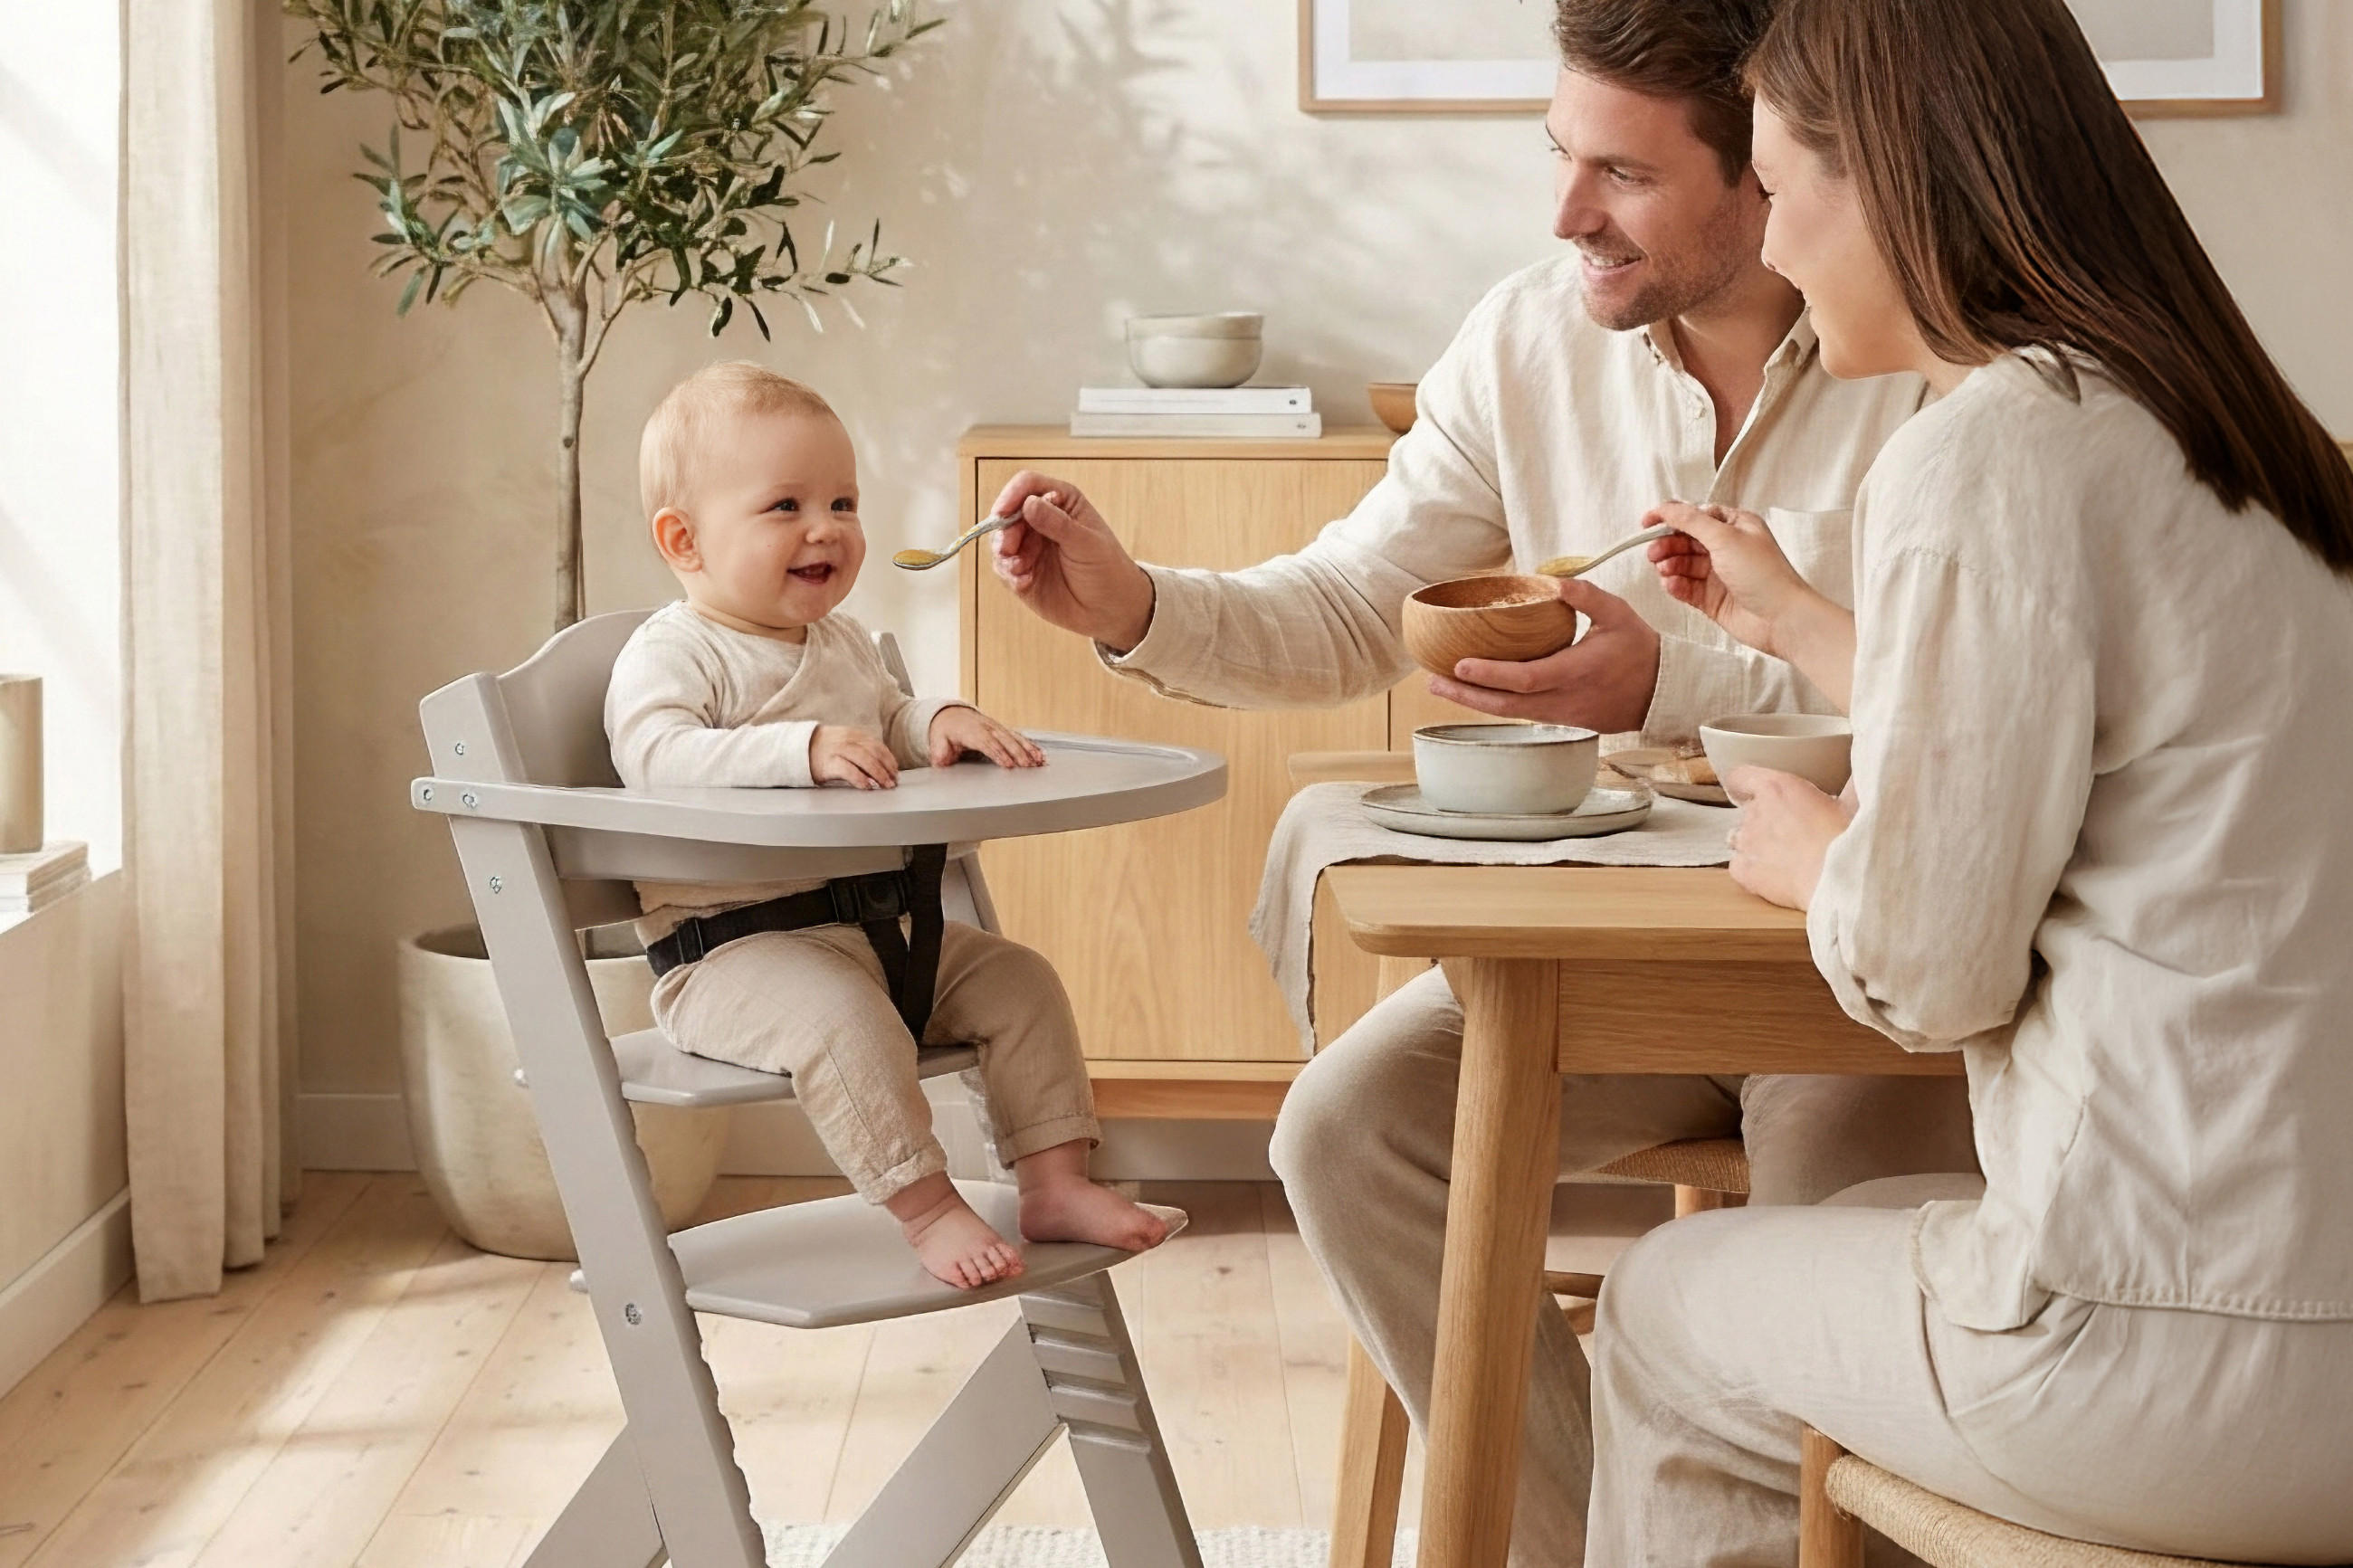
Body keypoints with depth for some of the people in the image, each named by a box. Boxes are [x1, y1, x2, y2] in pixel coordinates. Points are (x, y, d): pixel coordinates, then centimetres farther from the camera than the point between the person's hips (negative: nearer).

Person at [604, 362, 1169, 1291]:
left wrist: (942, 723, 4)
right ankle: (924, 1207, -25)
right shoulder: (670, 653, -11)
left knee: (1019, 982, 0)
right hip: (732, 946, -8)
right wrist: (804, 748, -40)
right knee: (845, 1020, -34)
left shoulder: (841, 643, 17)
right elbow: (656, 757, -29)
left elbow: (889, 718, 30)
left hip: (876, 920, 8)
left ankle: (1053, 1180, 5)